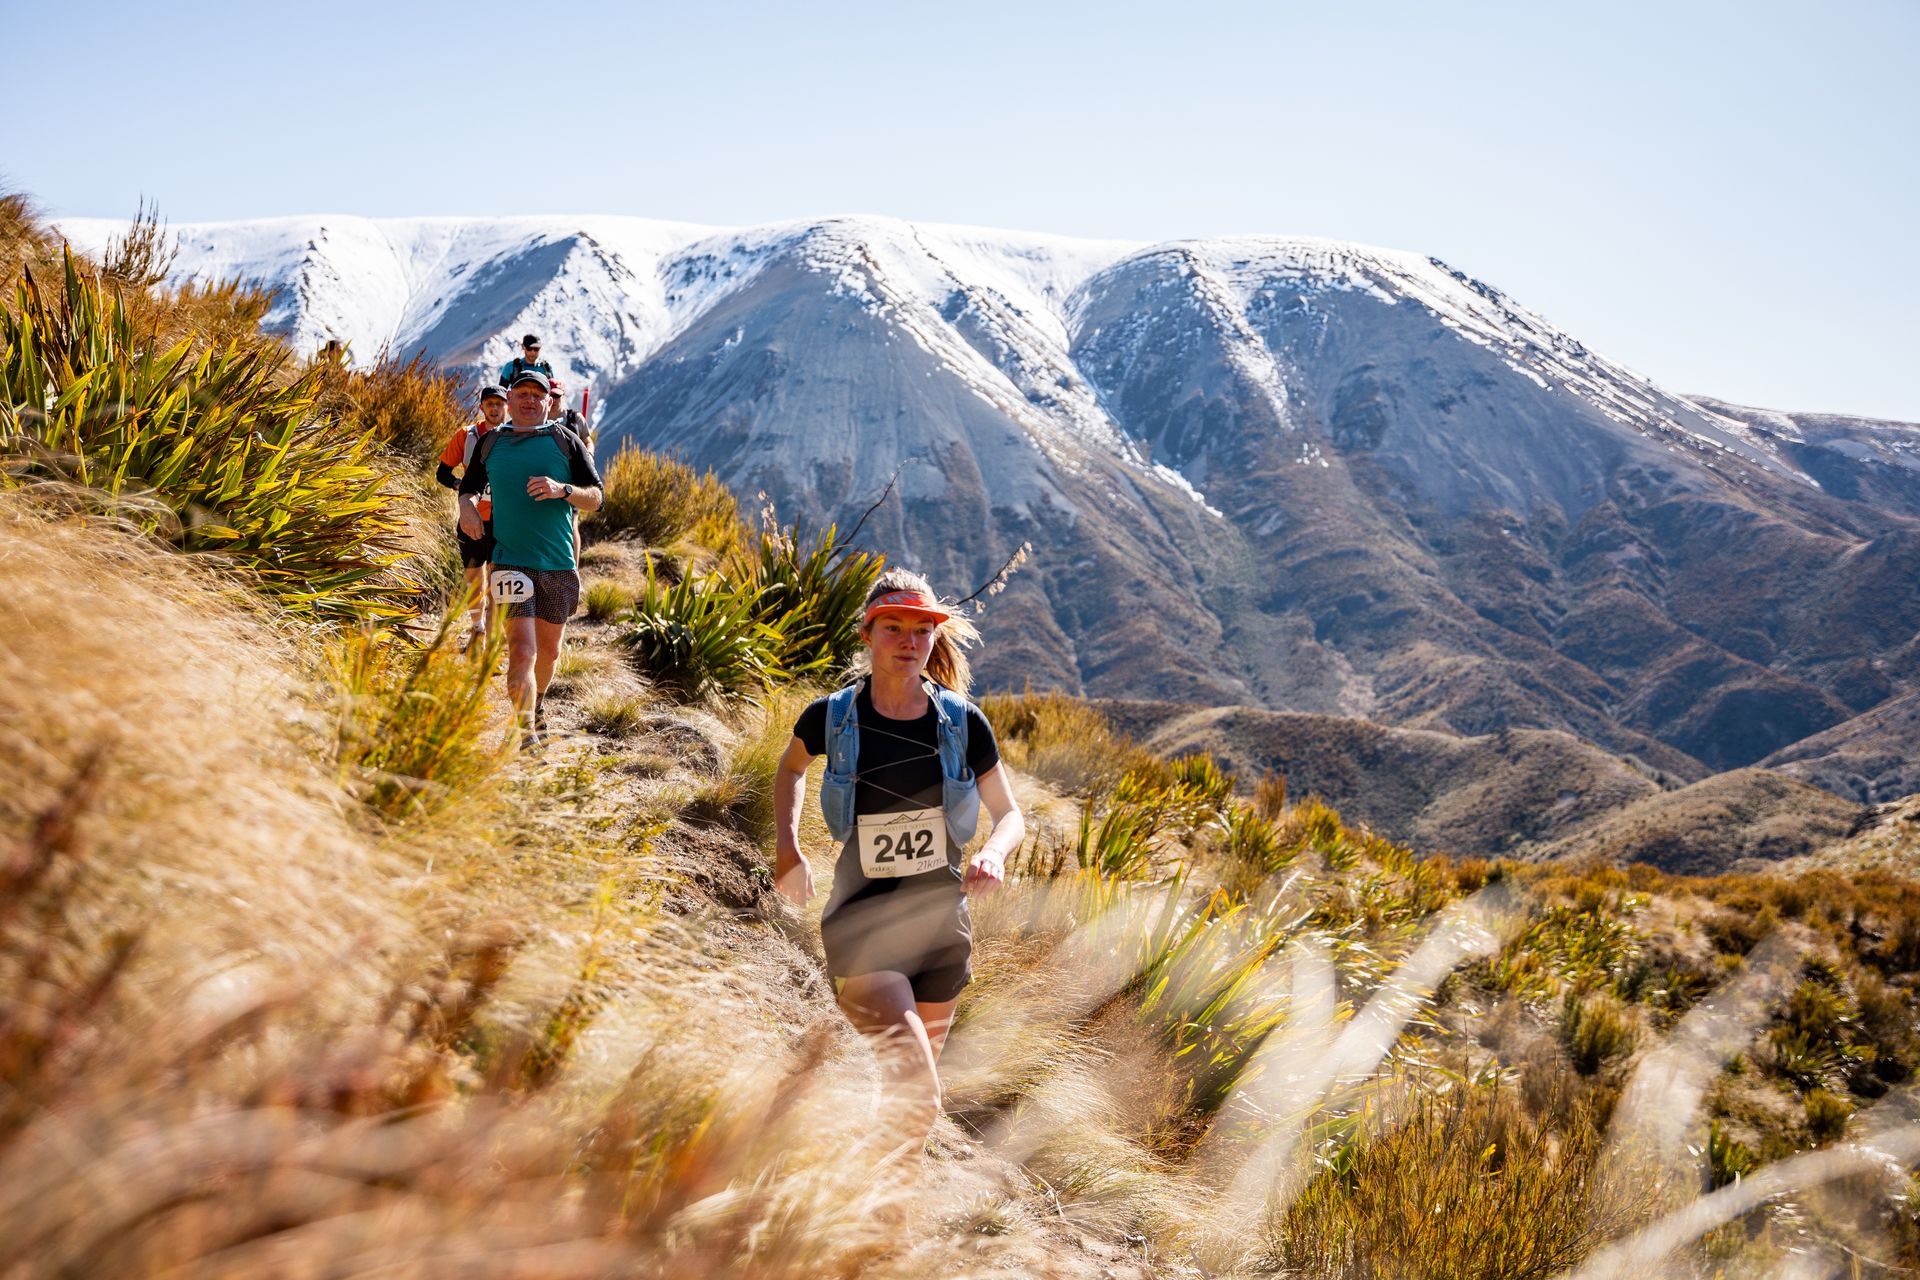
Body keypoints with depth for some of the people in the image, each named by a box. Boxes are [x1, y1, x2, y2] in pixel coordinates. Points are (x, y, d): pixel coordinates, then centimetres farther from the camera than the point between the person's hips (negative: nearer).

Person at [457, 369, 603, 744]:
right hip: (511, 562, -1)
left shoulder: (566, 441, 6)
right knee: (522, 651, -15)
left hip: (559, 565, 2)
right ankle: (526, 736, -17)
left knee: (548, 650, 15)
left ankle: (537, 705, 43)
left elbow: (595, 498, 4)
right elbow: (469, 487, 23)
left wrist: (562, 490, -16)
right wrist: (467, 505, 0)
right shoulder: (491, 443, 10)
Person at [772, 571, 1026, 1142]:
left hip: (941, 925, 3)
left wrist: (994, 852, -18)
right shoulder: (831, 718, -9)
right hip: (864, 928, -3)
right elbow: (791, 766, 14)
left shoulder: (963, 723, -7)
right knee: (918, 1098, -17)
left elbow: (1010, 814, 4)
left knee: (918, 1084, 20)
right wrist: (787, 848, 1)